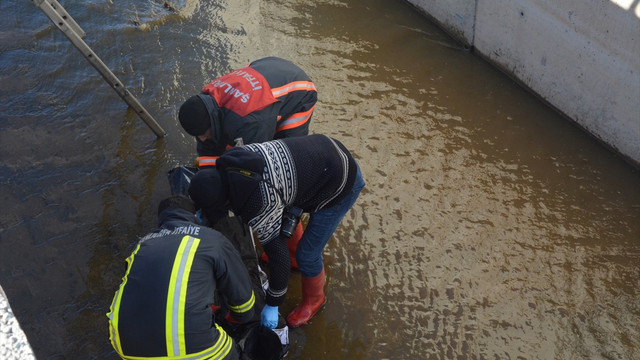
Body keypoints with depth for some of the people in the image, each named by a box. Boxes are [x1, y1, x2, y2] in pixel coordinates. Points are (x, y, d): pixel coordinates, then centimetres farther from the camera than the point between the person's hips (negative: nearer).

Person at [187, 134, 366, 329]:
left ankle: (313, 299, 32)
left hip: (342, 185, -9)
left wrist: (272, 305, -4)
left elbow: (278, 253, -17)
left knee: (307, 254, 2)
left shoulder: (259, 208, -29)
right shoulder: (231, 158, -8)